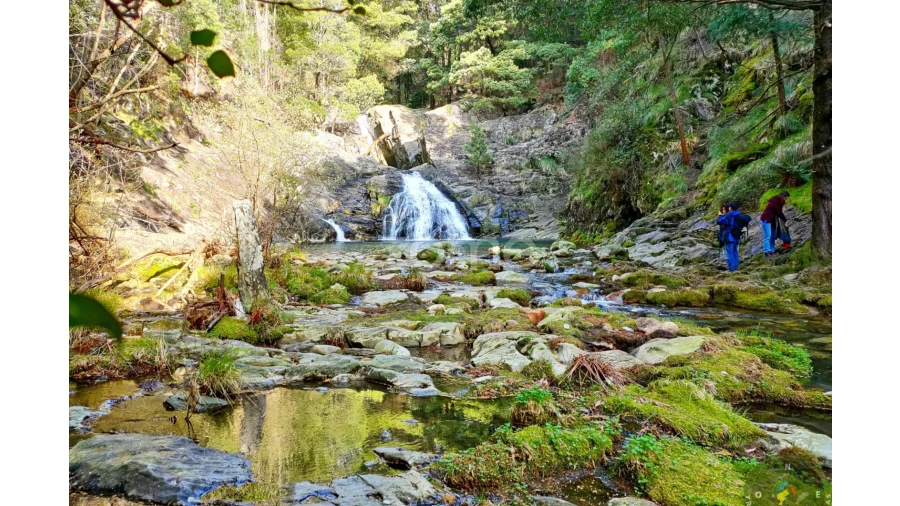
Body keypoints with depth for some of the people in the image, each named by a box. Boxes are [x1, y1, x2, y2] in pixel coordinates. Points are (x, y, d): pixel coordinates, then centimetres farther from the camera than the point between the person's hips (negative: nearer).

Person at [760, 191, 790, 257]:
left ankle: (772, 251, 8)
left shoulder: (778, 201, 9)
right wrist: (785, 220, -10)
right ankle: (767, 252, -16)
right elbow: (779, 213, -18)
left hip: (771, 220, 10)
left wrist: (784, 220, 2)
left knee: (772, 236, 7)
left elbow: (779, 213, 10)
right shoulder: (775, 202, -20)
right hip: (766, 219, -10)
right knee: (768, 236, -13)